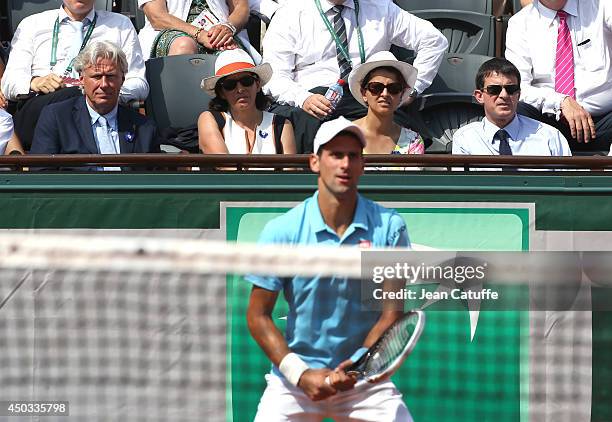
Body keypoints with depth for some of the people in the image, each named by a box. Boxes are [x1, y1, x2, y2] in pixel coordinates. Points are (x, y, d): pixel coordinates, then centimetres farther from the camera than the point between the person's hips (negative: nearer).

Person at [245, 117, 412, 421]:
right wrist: (300, 374, -11)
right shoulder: (281, 231, -3)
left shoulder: (389, 227, -2)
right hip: (293, 381, 0)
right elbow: (258, 315, -1)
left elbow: (392, 312, -1)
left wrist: (354, 367, -13)